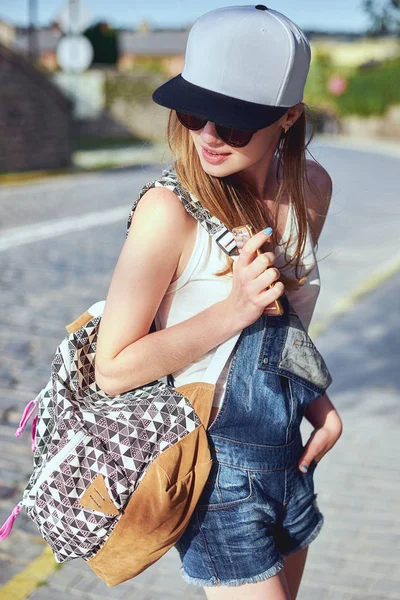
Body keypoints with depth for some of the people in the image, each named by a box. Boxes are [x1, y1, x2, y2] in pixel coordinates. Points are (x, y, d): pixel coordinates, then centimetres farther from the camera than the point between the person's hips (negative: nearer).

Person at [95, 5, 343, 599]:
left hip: (288, 455, 7)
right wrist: (234, 311, -25)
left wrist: (317, 400, 3)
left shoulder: (311, 187, -3)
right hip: (216, 463, -6)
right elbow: (114, 368, -18)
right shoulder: (170, 209, -23)